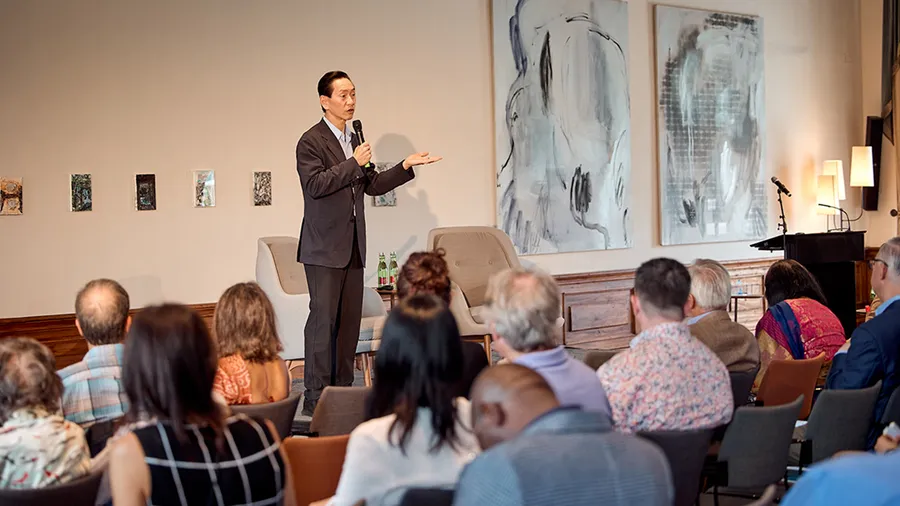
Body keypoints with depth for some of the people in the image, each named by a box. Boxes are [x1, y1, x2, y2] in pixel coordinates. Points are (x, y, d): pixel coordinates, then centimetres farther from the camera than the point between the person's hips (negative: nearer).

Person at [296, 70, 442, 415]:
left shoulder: (354, 140, 17)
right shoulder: (311, 142, -8)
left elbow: (373, 185, 19)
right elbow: (315, 185, -20)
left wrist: (406, 166, 10)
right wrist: (353, 164, -19)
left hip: (352, 245, 8)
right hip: (324, 247, -8)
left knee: (350, 320, 8)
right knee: (323, 319, -8)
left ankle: (342, 390, 15)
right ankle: (315, 397, -5)